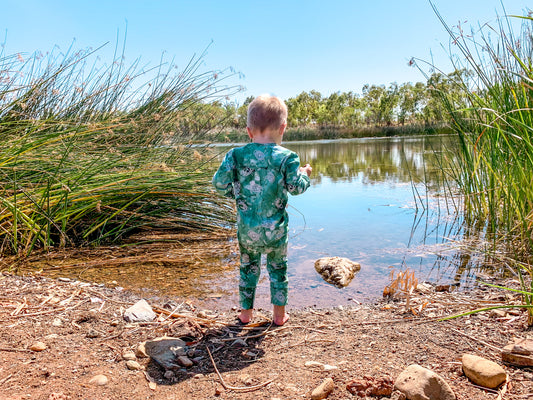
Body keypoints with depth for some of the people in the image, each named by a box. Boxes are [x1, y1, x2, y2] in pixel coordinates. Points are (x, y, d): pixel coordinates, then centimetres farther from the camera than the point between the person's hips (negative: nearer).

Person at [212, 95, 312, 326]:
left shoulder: (236, 155, -6)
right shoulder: (286, 157, -11)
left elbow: (219, 183, -6)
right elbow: (296, 187, -10)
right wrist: (305, 175, 11)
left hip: (247, 228, 2)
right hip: (275, 228, -1)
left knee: (248, 268, 19)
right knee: (278, 268, 17)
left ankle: (246, 312, 30)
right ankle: (279, 314, 26)